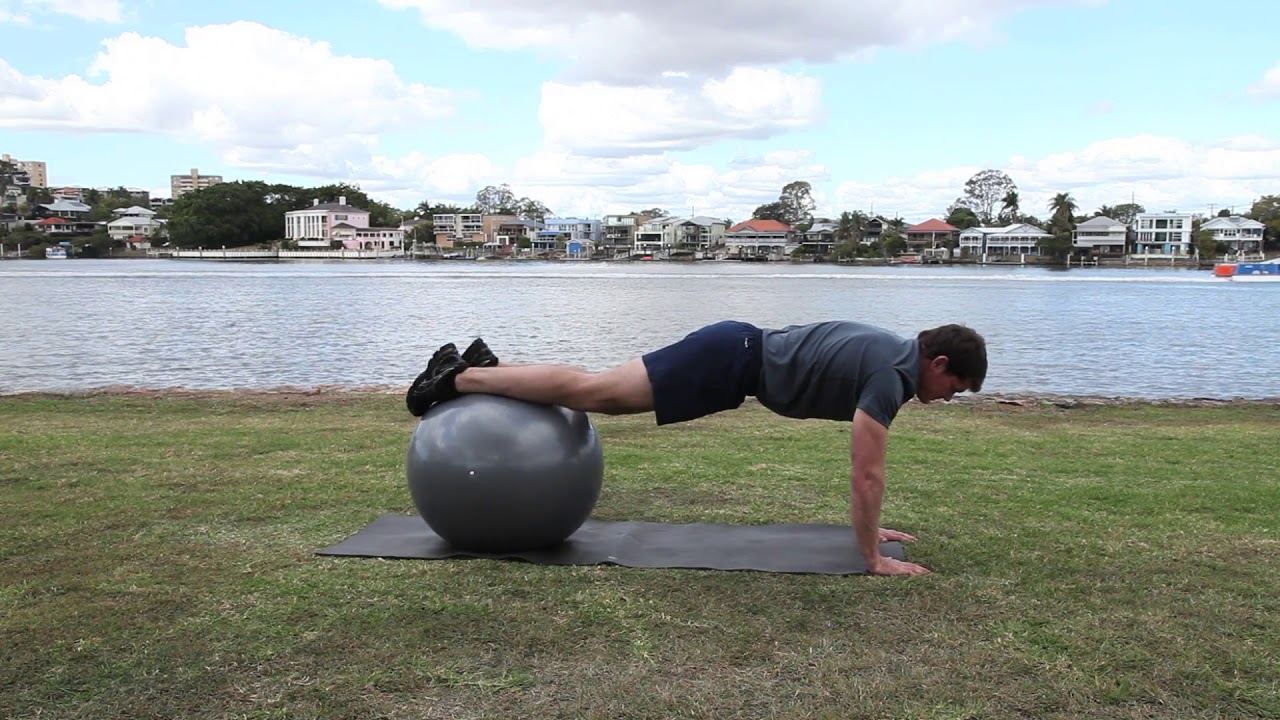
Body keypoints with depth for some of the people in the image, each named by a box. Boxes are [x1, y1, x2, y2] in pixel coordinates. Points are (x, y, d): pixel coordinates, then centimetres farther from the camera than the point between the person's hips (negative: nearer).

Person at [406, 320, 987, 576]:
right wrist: (873, 557, -12)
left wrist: (871, 524, 27)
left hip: (738, 351, 9)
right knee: (594, 392, -7)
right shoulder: (891, 376, -16)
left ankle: (484, 366, 18)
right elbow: (866, 472, -19)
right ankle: (457, 377, -1)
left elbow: (864, 466, 24)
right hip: (734, 359, -9)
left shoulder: (891, 354, 14)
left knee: (601, 395, 11)